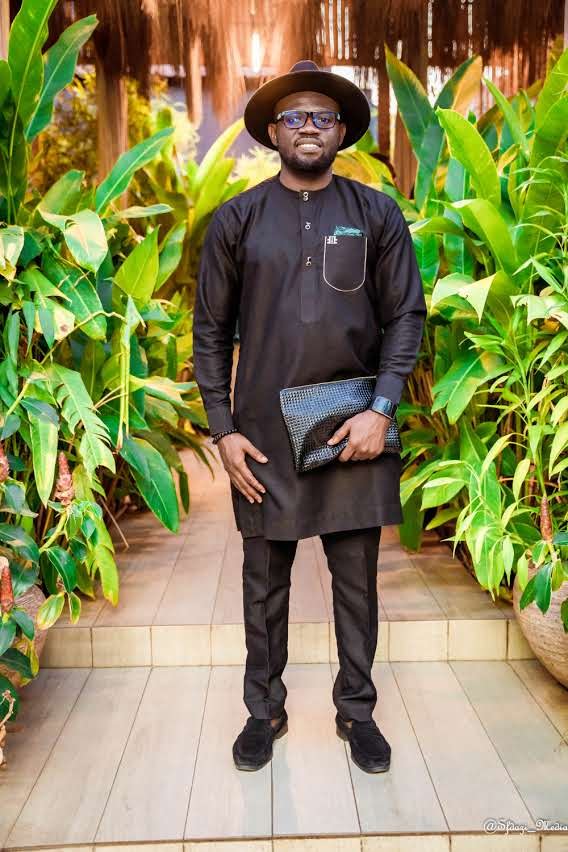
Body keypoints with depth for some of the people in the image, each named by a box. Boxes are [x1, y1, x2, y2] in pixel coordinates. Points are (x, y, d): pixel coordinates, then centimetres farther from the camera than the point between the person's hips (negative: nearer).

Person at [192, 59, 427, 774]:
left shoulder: (377, 214, 5)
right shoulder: (236, 219, 4)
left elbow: (406, 315, 3)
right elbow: (211, 331, 4)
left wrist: (381, 409, -9)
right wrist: (223, 430, -3)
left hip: (356, 427, 1)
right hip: (264, 433, 0)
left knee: (357, 579, 10)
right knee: (265, 581, 10)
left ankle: (357, 710, 29)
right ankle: (264, 709, 30)